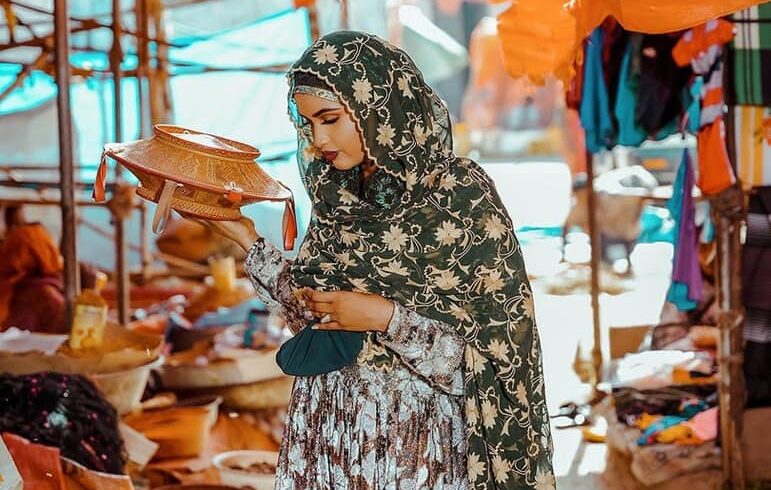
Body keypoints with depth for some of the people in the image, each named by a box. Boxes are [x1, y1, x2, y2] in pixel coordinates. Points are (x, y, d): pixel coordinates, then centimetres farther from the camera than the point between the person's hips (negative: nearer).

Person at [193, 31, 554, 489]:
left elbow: (495, 349, -13)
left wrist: (388, 318, -19)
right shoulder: (338, 195, 4)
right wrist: (249, 241, 4)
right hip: (327, 428, 5)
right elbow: (313, 313, 7)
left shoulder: (462, 198, -13)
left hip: (415, 434, -5)